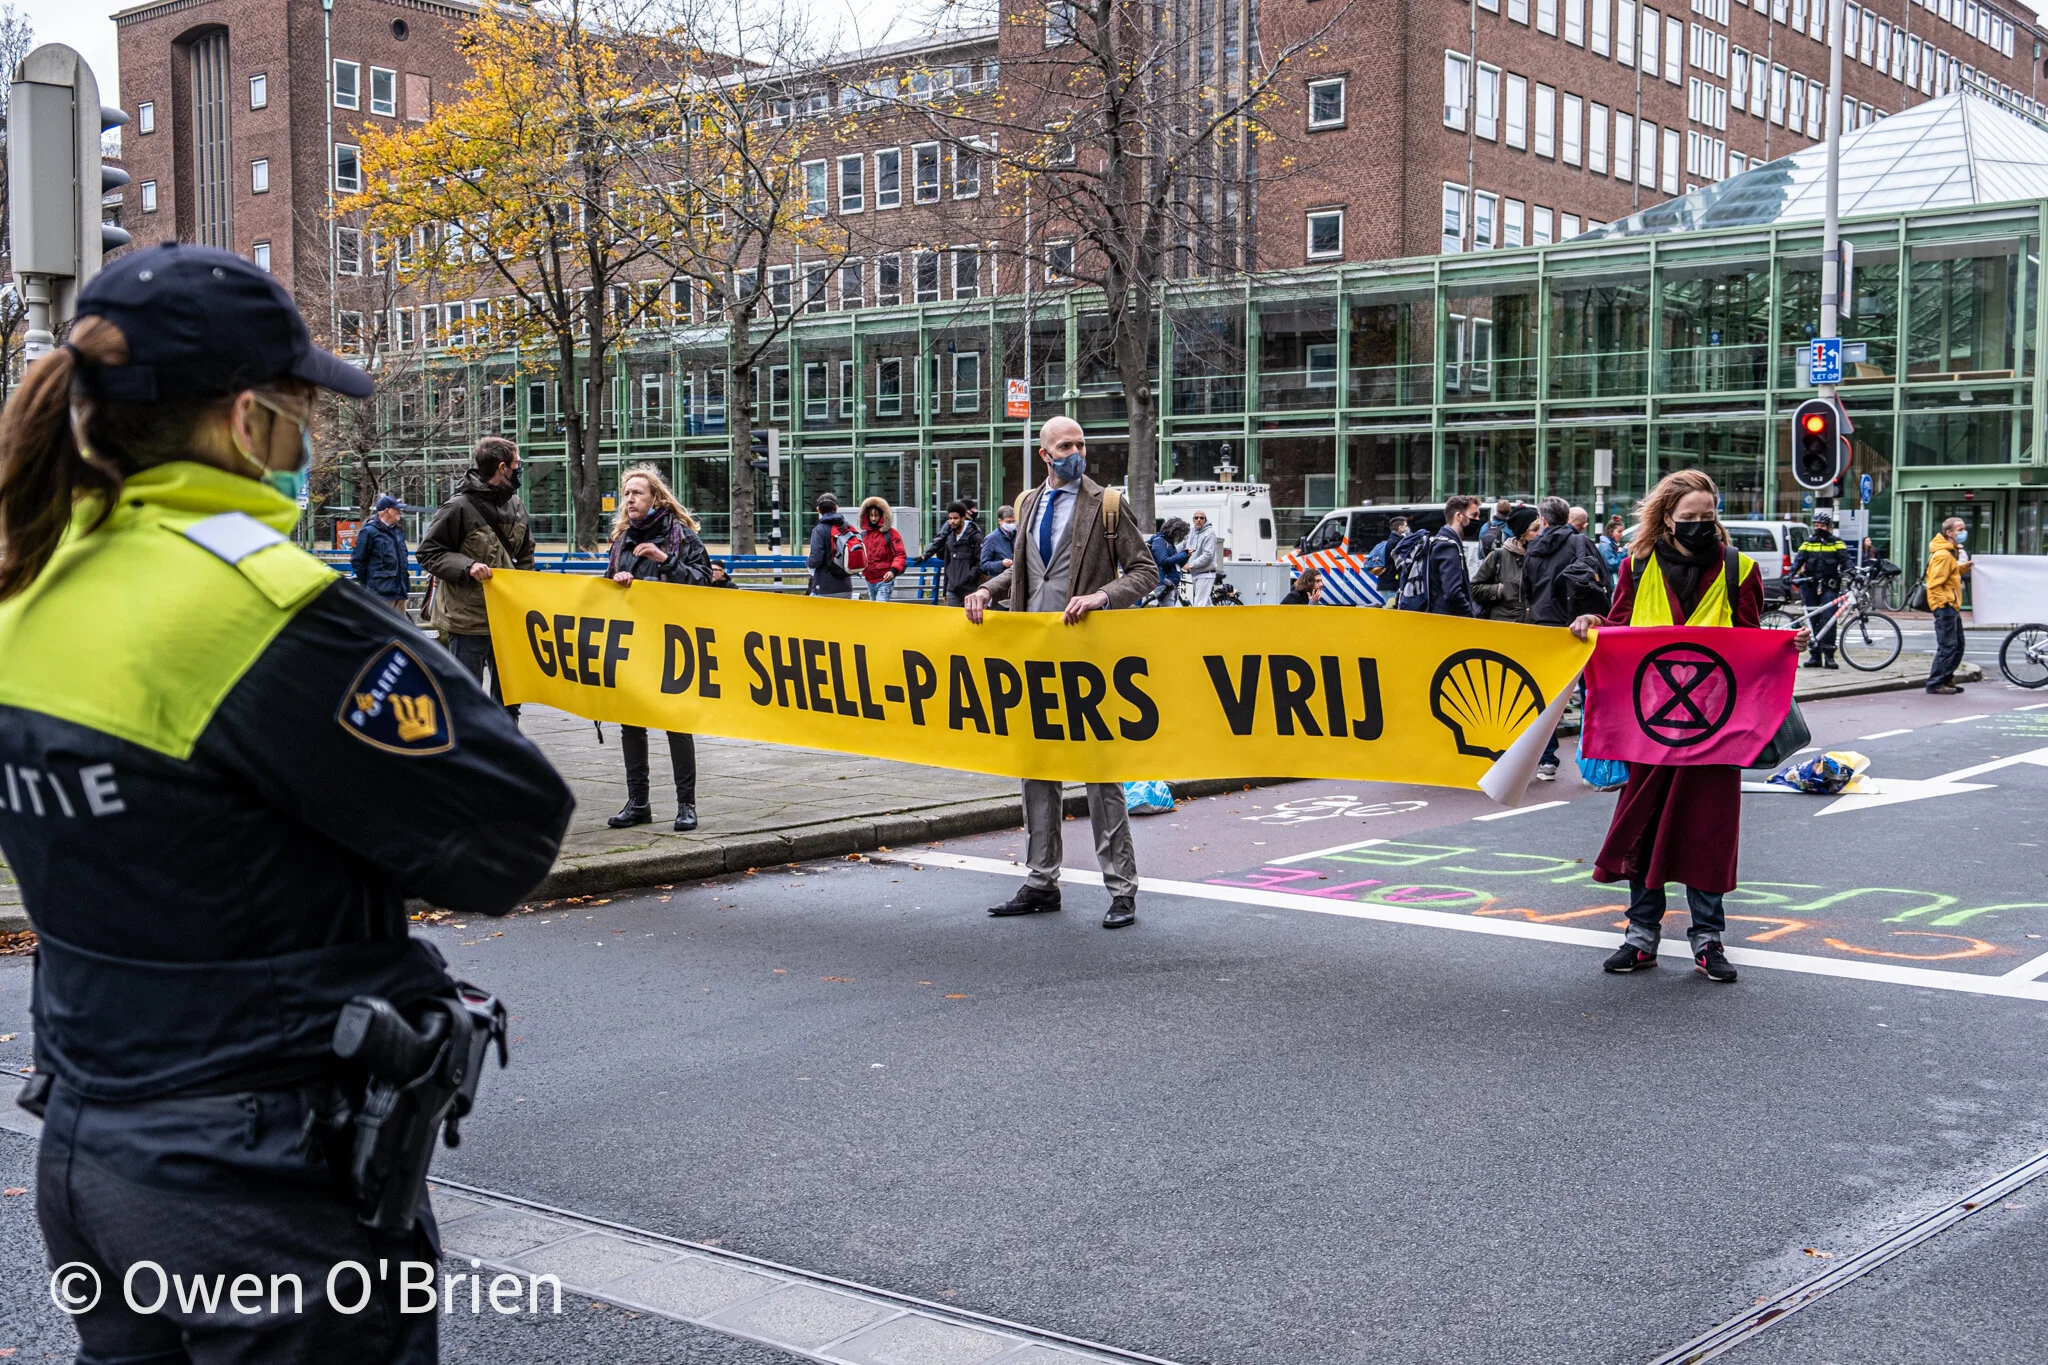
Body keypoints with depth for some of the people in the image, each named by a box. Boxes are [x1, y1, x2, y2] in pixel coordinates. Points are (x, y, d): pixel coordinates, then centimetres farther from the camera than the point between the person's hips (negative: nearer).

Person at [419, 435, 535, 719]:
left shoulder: (515, 505, 9)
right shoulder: (460, 507, -12)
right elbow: (428, 552, -8)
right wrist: (467, 566, -23)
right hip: (467, 619, -7)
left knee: (508, 696, 15)